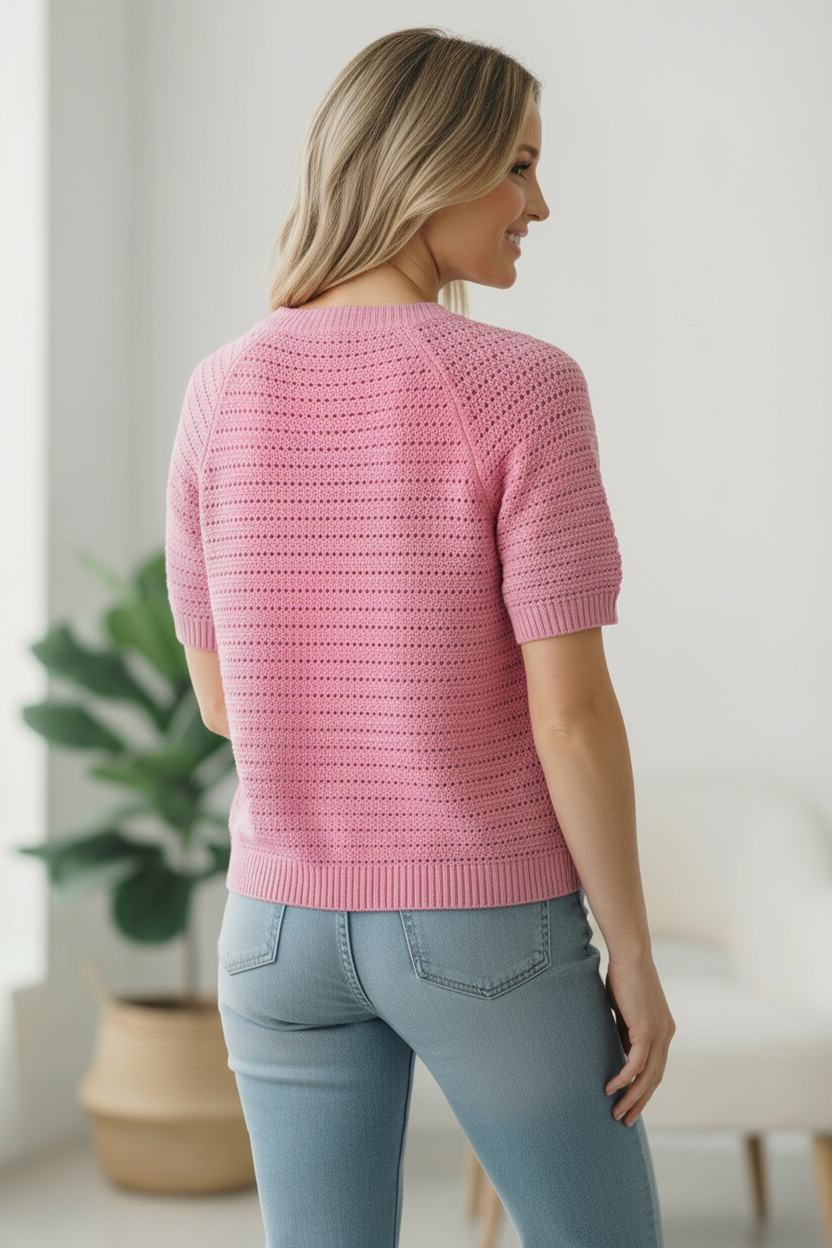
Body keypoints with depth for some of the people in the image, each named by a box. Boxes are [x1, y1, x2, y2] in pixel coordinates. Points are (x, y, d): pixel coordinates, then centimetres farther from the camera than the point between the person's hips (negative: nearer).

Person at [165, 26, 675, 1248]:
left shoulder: (221, 392, -2)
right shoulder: (524, 388, -16)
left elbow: (222, 694, 6)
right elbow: (573, 713, -17)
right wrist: (636, 958, -6)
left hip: (287, 927, 4)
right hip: (488, 931, -4)